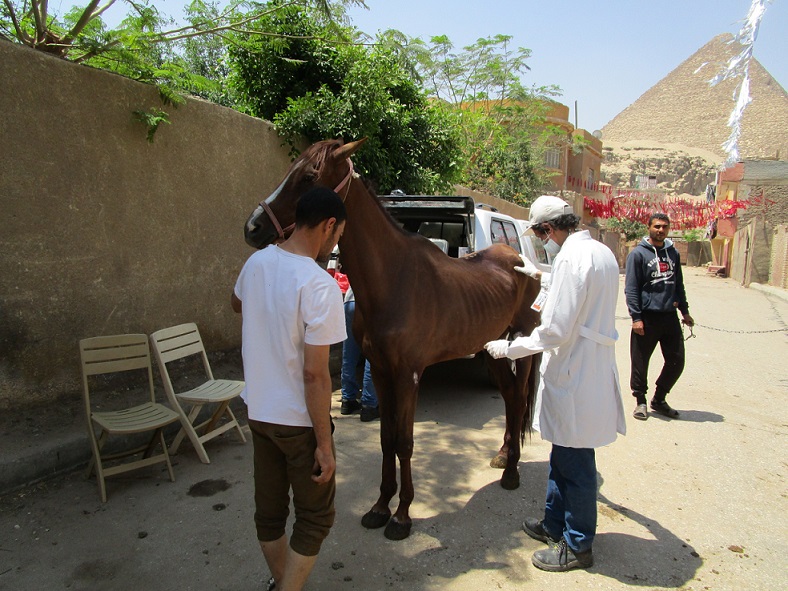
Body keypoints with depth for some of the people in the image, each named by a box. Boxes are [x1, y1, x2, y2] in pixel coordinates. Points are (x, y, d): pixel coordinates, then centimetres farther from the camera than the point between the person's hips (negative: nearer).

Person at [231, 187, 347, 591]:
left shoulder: (256, 262, -2)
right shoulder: (320, 286, -24)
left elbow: (237, 304, 21)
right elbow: (314, 374, -24)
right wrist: (324, 444, -16)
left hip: (258, 410, 7)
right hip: (299, 420, -7)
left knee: (268, 510, 22)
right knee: (315, 518, 14)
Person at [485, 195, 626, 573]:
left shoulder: (571, 258, -21)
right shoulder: (603, 253, 10)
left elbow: (555, 331, -23)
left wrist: (508, 349, -13)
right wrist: (550, 307, 30)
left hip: (575, 376, -10)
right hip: (592, 368, 10)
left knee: (575, 461, 5)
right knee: (564, 454, 22)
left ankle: (578, 545, 23)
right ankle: (554, 523, 38)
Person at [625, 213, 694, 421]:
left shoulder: (673, 253, 13)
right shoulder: (638, 254, -5)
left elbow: (678, 284, 21)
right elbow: (631, 289, -8)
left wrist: (684, 311, 16)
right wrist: (636, 317, -14)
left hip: (670, 316, 6)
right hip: (647, 317, -6)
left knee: (676, 361, 9)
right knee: (641, 363, 2)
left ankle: (659, 399, 27)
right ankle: (640, 400, 20)